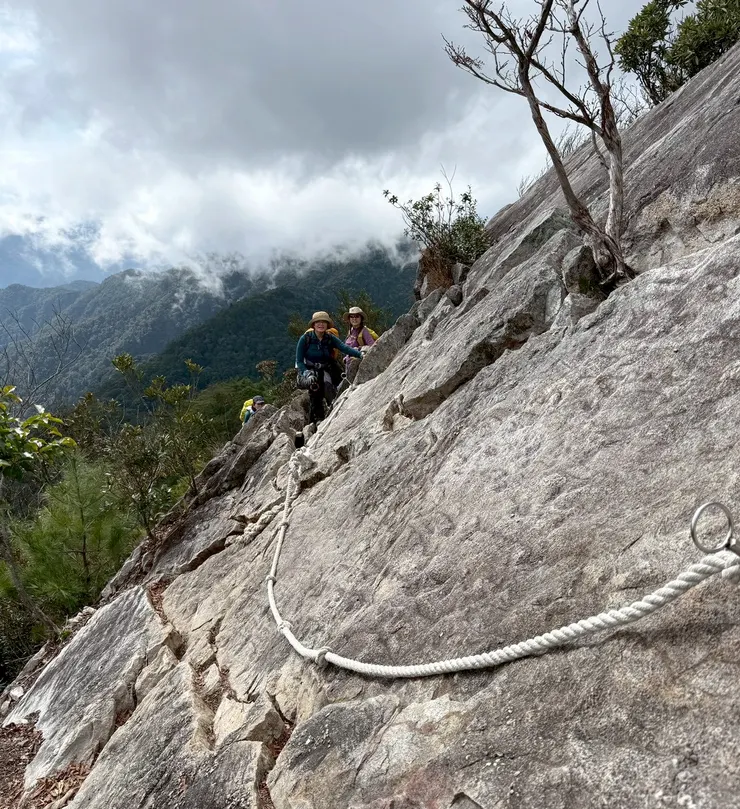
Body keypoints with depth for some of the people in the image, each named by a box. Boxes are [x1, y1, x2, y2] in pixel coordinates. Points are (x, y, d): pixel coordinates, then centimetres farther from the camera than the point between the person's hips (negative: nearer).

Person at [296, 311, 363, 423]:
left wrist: (360, 354, -38)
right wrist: (306, 373, -27)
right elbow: (299, 360, -8)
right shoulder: (305, 338, -9)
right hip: (308, 369, -2)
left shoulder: (330, 338, -3)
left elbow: (345, 347, -20)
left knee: (327, 384, -30)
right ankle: (316, 417, -25)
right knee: (314, 382, -33)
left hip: (325, 369, 2)